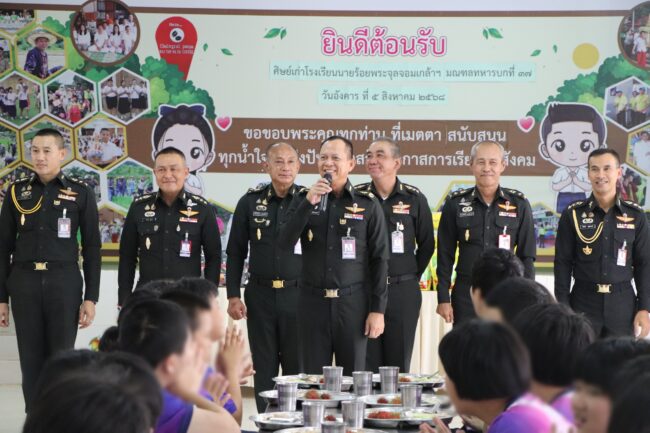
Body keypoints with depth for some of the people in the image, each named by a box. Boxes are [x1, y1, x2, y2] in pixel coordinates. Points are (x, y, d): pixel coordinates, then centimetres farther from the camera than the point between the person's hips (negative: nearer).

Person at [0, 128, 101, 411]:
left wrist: (91, 297, -3)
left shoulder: (81, 193, 2)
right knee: (31, 360, 4)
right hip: (24, 283, 2)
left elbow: (92, 248, 3)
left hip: (64, 283, -2)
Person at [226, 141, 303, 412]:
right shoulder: (250, 202, 5)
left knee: (298, 366, 1)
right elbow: (235, 252, 8)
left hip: (298, 295, -2)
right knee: (264, 368, 8)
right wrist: (233, 296, 2)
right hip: (260, 295, 2)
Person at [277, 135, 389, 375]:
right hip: (312, 302, 1)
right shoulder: (304, 199, 7)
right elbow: (285, 243, -6)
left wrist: (378, 309, -4)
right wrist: (309, 203, -15)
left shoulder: (368, 204, 1)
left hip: (352, 303, -1)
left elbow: (380, 259, 1)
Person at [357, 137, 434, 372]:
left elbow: (427, 244, 10)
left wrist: (412, 277, 8)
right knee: (366, 364, 2)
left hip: (403, 292, 0)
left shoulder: (414, 198, 2)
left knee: (399, 364, 5)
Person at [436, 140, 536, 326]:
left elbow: (527, 256, 6)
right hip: (466, 294, 0)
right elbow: (445, 255, 5)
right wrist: (443, 298, 1)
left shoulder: (519, 204, 3)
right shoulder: (455, 203, 3)